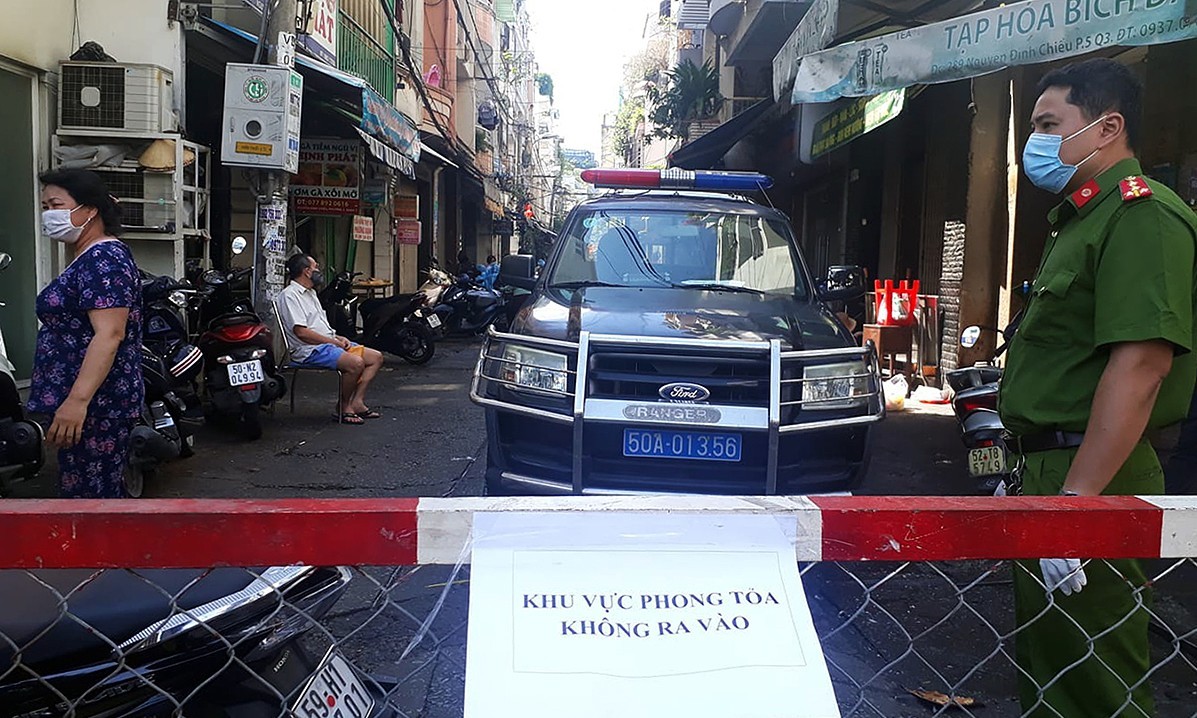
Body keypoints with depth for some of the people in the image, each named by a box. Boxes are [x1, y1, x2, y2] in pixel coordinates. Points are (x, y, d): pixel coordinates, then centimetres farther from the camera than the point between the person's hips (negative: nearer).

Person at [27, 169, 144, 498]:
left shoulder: (104, 260, -15)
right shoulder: (88, 259, 18)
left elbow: (109, 334, -25)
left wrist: (77, 400, -30)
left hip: (95, 405, -10)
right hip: (89, 401, 10)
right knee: (104, 493, 14)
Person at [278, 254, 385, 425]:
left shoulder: (310, 292, 23)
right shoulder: (290, 295, -9)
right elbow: (301, 332, -19)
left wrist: (338, 338, 7)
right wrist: (333, 342, -14)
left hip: (329, 343, 11)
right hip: (310, 349, -11)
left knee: (376, 357, 2)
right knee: (356, 363, -32)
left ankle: (357, 402, -7)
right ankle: (343, 408, -14)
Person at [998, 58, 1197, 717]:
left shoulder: (1142, 214, -14)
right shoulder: (1081, 219, 20)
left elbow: (1140, 365, -25)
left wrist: (1076, 497, -28)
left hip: (1091, 480, -11)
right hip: (1047, 465, 11)